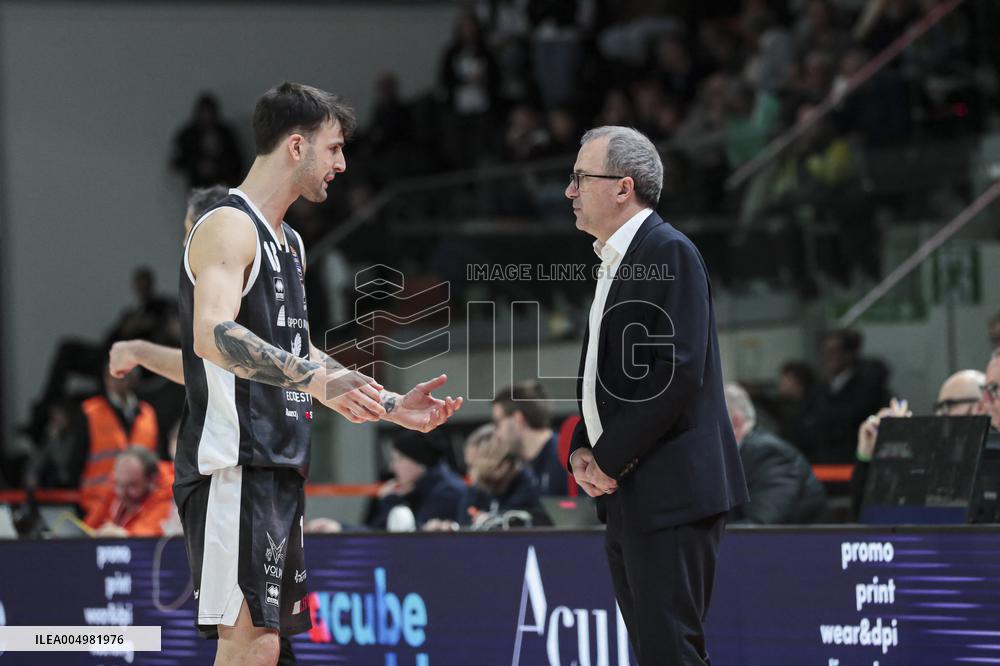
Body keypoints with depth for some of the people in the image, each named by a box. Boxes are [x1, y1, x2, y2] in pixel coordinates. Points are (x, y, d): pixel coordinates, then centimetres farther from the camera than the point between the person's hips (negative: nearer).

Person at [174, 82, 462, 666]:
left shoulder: (288, 242, 20)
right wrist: (316, 380, -37)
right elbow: (212, 336, -28)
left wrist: (392, 405, 25)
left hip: (279, 466, 10)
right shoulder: (230, 226, -11)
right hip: (233, 465, -10)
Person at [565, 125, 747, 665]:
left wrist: (611, 458, -15)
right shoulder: (614, 261, 19)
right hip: (625, 498, 10)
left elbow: (678, 370, -19)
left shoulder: (669, 252, -11)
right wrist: (583, 448, 8)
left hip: (670, 494, -10)